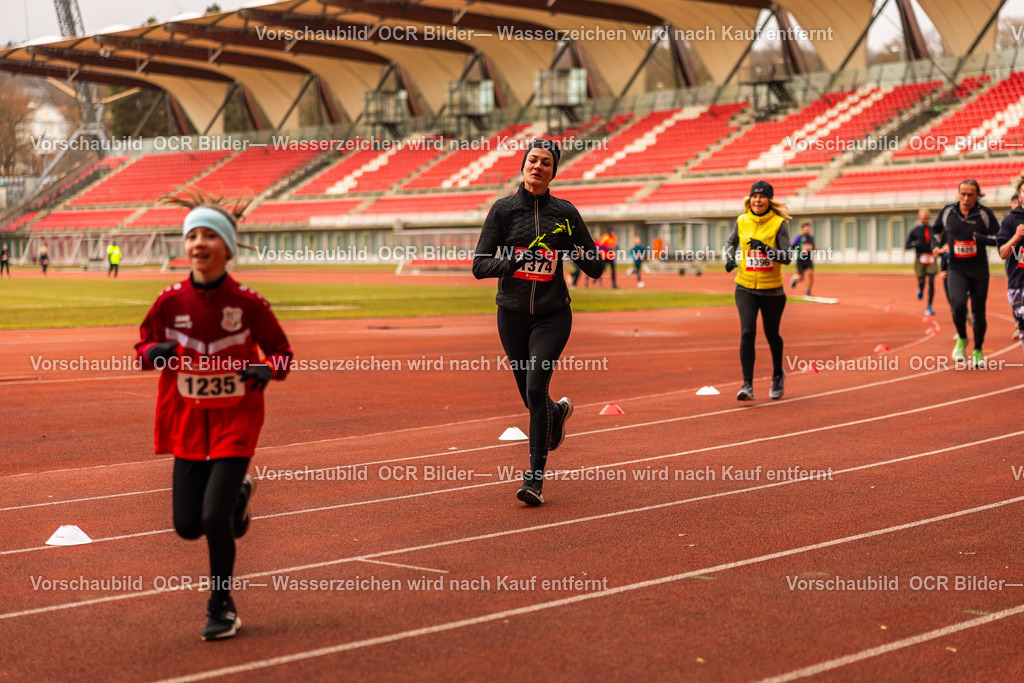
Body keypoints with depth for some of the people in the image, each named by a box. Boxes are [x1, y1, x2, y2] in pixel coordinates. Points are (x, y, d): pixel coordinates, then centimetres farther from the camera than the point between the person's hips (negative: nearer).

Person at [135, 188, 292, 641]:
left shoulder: (248, 304, -12)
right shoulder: (171, 302, -7)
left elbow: (282, 352, -1)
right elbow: (144, 345, 5)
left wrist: (267, 370, -22)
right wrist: (155, 353, -18)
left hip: (235, 421, -3)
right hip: (187, 423, 3)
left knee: (214, 519, -13)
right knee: (188, 526, 4)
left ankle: (222, 606, 11)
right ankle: (237, 494, 38)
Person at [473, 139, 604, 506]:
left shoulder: (565, 213, 2)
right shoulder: (503, 209, 0)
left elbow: (596, 268, 5)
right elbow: (480, 266, -4)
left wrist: (581, 253, -17)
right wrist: (515, 260, -21)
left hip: (553, 315, -1)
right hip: (512, 314, 2)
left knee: (536, 388, -20)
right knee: (531, 399, 11)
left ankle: (535, 477, -12)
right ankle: (559, 412, 49)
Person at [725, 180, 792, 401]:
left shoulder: (779, 223, -8)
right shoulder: (742, 221, 2)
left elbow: (786, 257, -14)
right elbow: (731, 242, 21)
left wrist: (765, 248, -29)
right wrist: (730, 258, 0)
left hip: (772, 291, -1)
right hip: (745, 288, 1)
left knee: (772, 335, 11)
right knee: (747, 332, -15)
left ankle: (777, 375, 39)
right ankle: (747, 385, -14)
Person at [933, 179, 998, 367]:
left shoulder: (984, 213, -5)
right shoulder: (948, 211, 1)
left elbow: (998, 237, -2)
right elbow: (937, 230, 21)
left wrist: (981, 238, -18)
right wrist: (938, 247, 10)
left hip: (979, 269, 0)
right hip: (956, 268, 0)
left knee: (978, 311, 4)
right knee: (958, 304, -22)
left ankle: (978, 350, 25)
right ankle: (961, 339, 6)